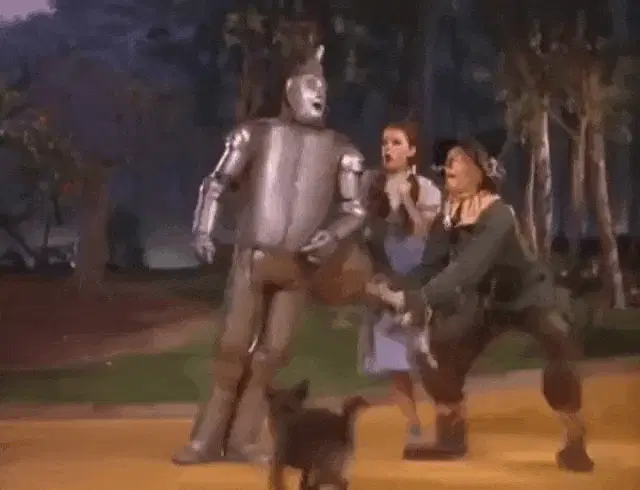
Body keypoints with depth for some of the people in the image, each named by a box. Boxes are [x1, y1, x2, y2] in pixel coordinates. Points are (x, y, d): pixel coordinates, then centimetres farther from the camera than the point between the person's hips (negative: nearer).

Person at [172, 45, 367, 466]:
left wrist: (333, 235, -12)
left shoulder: (340, 151, 5)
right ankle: (208, 439, 6)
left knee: (273, 352, 1)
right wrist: (204, 230, -4)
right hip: (252, 259, -2)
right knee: (233, 347, -2)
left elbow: (355, 209, 7)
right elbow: (217, 182, 8)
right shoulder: (256, 134, 3)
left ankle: (240, 440, 9)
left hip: (298, 267, 2)